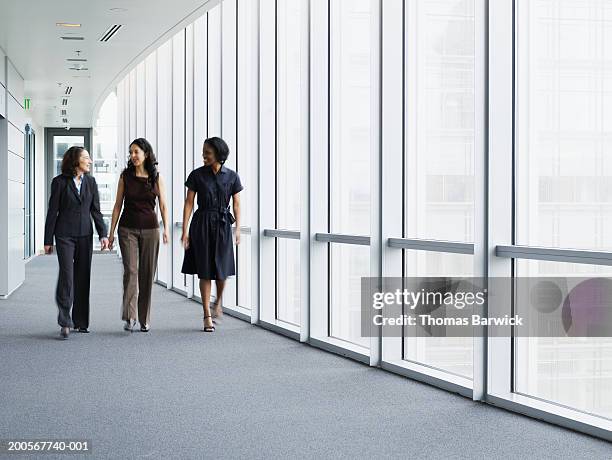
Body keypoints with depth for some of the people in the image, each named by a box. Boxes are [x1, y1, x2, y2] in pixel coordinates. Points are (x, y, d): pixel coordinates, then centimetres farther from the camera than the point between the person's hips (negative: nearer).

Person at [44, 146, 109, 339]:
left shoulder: (90, 181, 9)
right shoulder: (60, 182, -2)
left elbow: (95, 210, 11)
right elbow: (52, 212, -1)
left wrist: (103, 234, 0)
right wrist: (48, 240, -2)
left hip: (85, 235, 4)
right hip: (64, 235, -4)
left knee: (83, 277, 6)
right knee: (67, 275, -11)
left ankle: (80, 321, 15)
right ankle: (65, 322, -6)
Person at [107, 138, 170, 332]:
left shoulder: (156, 178, 3)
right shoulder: (125, 176, 3)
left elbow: (163, 206, 2)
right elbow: (118, 206, 6)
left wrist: (166, 229, -12)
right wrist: (111, 232, 3)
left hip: (150, 229, 1)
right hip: (128, 229, -1)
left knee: (147, 274, 3)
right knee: (130, 270, -14)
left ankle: (145, 319, 12)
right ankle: (129, 317, -14)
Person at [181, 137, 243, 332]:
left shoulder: (231, 176, 1)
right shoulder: (197, 175, -1)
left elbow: (236, 204, 4)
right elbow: (189, 203, -2)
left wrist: (238, 228, -5)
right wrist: (185, 230, -6)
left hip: (222, 224, 1)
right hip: (201, 224, 0)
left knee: (222, 269, -2)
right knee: (205, 271, 0)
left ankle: (219, 299, 32)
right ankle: (207, 317, 7)